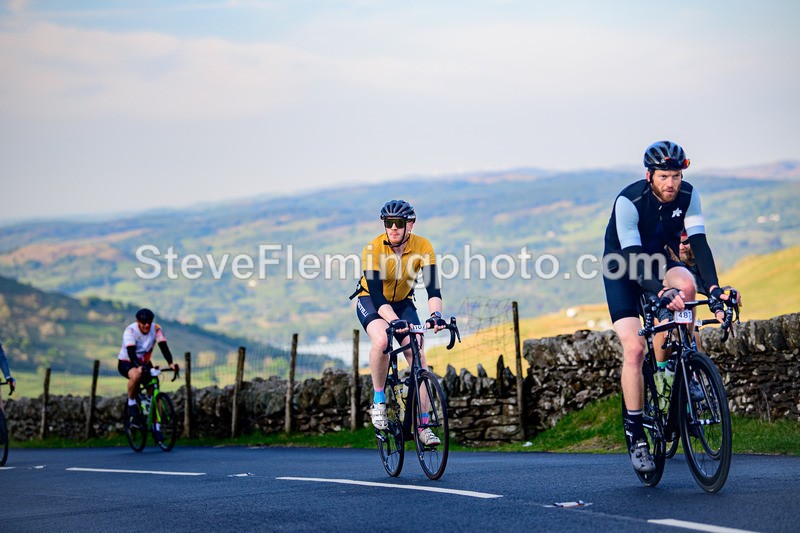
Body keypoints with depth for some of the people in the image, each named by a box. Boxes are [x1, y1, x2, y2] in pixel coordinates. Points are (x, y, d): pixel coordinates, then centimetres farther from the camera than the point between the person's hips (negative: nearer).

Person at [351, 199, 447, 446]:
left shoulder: (423, 247, -21)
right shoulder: (373, 249, -28)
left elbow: (432, 286, -28)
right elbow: (376, 293, -34)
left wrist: (436, 314, -47)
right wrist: (394, 321, -49)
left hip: (403, 302, 3)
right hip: (371, 301, -3)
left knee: (418, 354, -14)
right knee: (381, 340, -34)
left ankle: (423, 425, -8)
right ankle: (378, 401, -13)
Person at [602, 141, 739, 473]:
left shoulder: (688, 196, -17)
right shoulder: (628, 202, -28)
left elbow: (699, 244, -22)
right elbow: (633, 259, -34)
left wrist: (713, 288, -38)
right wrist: (661, 293, -49)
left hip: (660, 261, 3)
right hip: (622, 266, -3)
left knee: (686, 285, -33)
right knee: (633, 348, -17)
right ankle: (635, 434, -5)